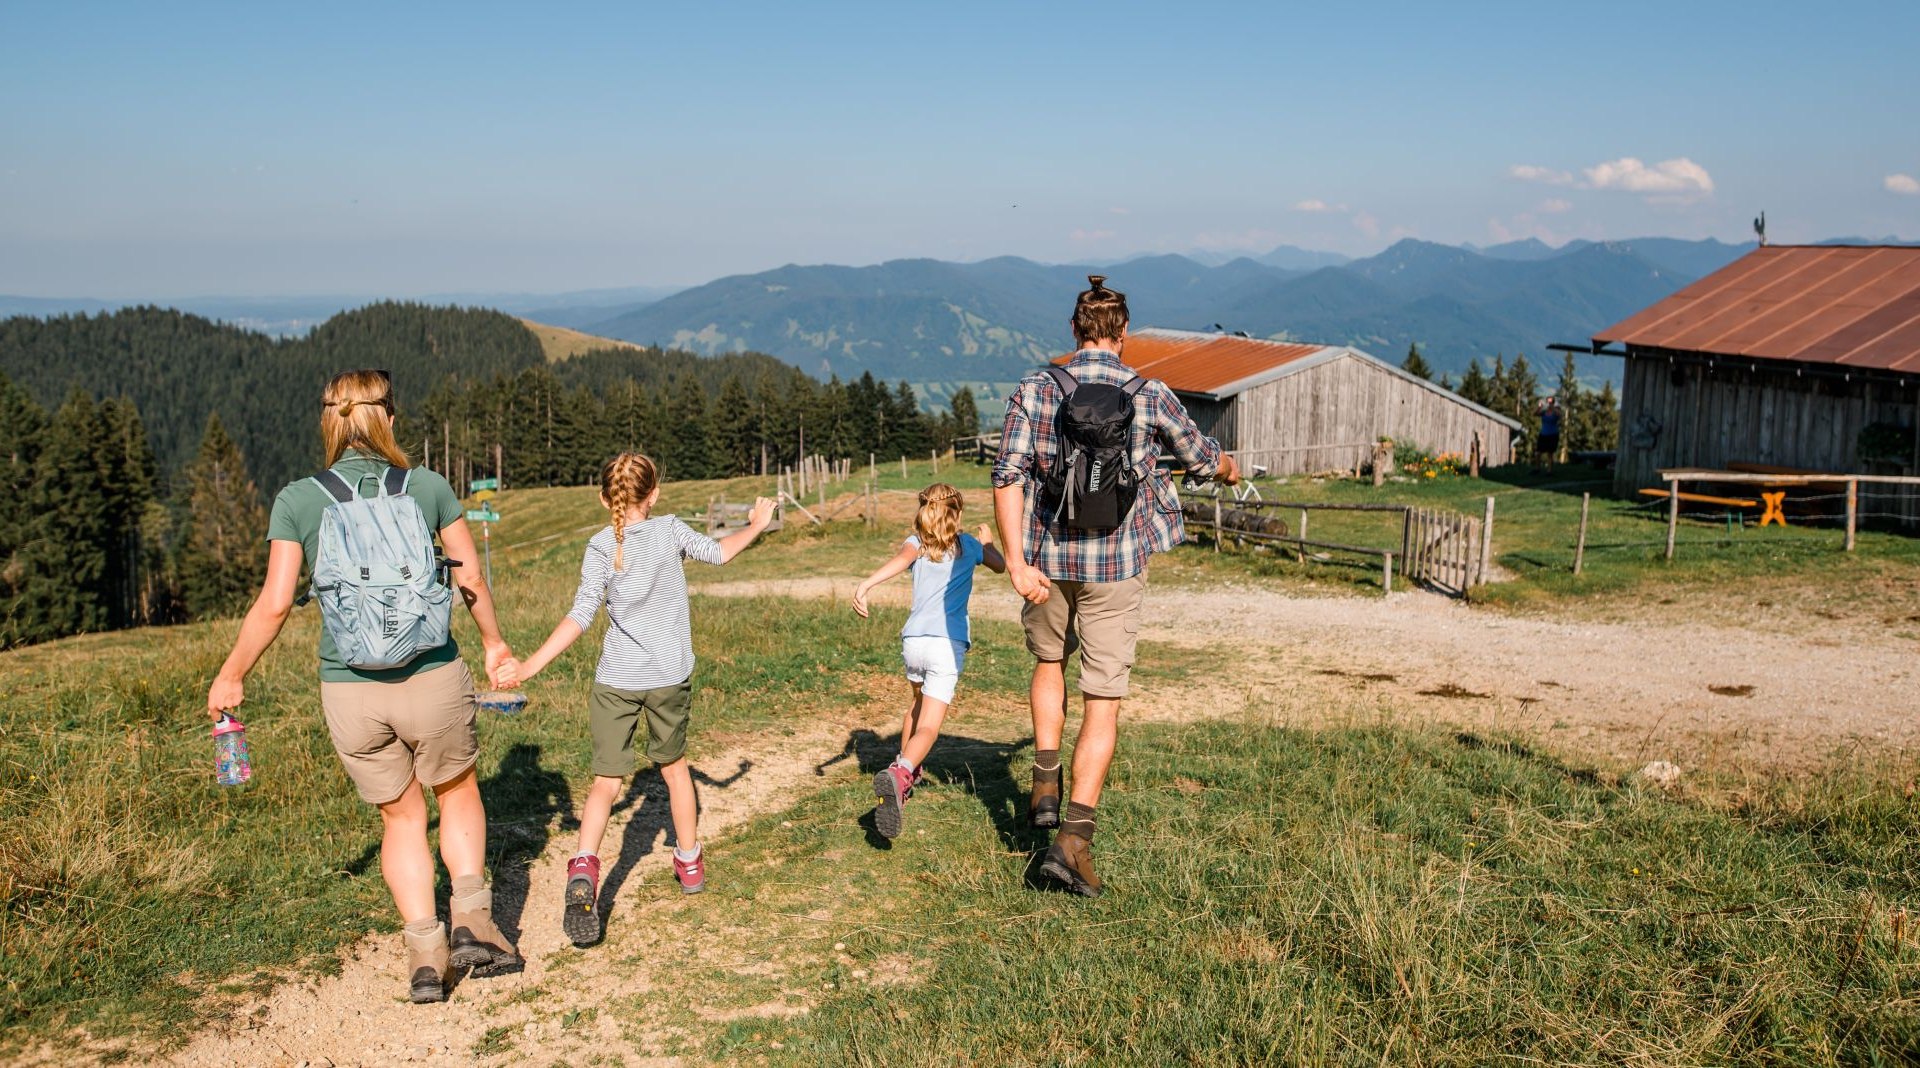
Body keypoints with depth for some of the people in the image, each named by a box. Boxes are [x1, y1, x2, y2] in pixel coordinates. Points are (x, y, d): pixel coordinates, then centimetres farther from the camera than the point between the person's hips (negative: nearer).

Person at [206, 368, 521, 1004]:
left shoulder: (297, 500, -2)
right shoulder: (428, 487, -1)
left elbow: (275, 604, -4)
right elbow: (471, 580, 4)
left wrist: (231, 676, 10)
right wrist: (495, 645, 20)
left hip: (350, 690, 1)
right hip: (432, 678, -1)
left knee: (401, 817, 19)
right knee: (458, 794, 24)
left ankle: (426, 952, 15)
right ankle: (472, 919, 9)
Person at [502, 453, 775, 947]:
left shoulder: (600, 546, -4)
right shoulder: (670, 530, -2)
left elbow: (580, 615, -12)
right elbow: (719, 553, 13)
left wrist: (534, 664, -12)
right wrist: (755, 526, 30)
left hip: (615, 680, -1)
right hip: (669, 676, 1)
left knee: (605, 782, 1)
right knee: (674, 766, 21)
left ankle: (584, 865, -23)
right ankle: (689, 862, 35)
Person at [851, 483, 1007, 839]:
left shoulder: (916, 542, 11)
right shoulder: (968, 544, 14)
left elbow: (901, 559, -15)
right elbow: (1001, 566, 34)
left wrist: (866, 584, -31)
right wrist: (987, 541, 54)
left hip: (913, 639, 3)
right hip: (949, 643, -3)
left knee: (919, 702, 32)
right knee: (929, 726, -11)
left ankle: (906, 769, 43)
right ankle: (901, 773, -39)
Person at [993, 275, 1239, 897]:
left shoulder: (1034, 390, -2)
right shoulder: (1150, 396, -2)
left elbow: (1007, 476, -12)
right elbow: (1200, 456, 14)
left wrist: (1016, 562, -13)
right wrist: (1228, 470, 38)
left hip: (1047, 558, 2)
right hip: (1115, 565, -1)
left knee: (1049, 660, 29)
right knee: (1103, 701, 4)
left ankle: (1045, 783, 19)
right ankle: (1073, 839, -4)